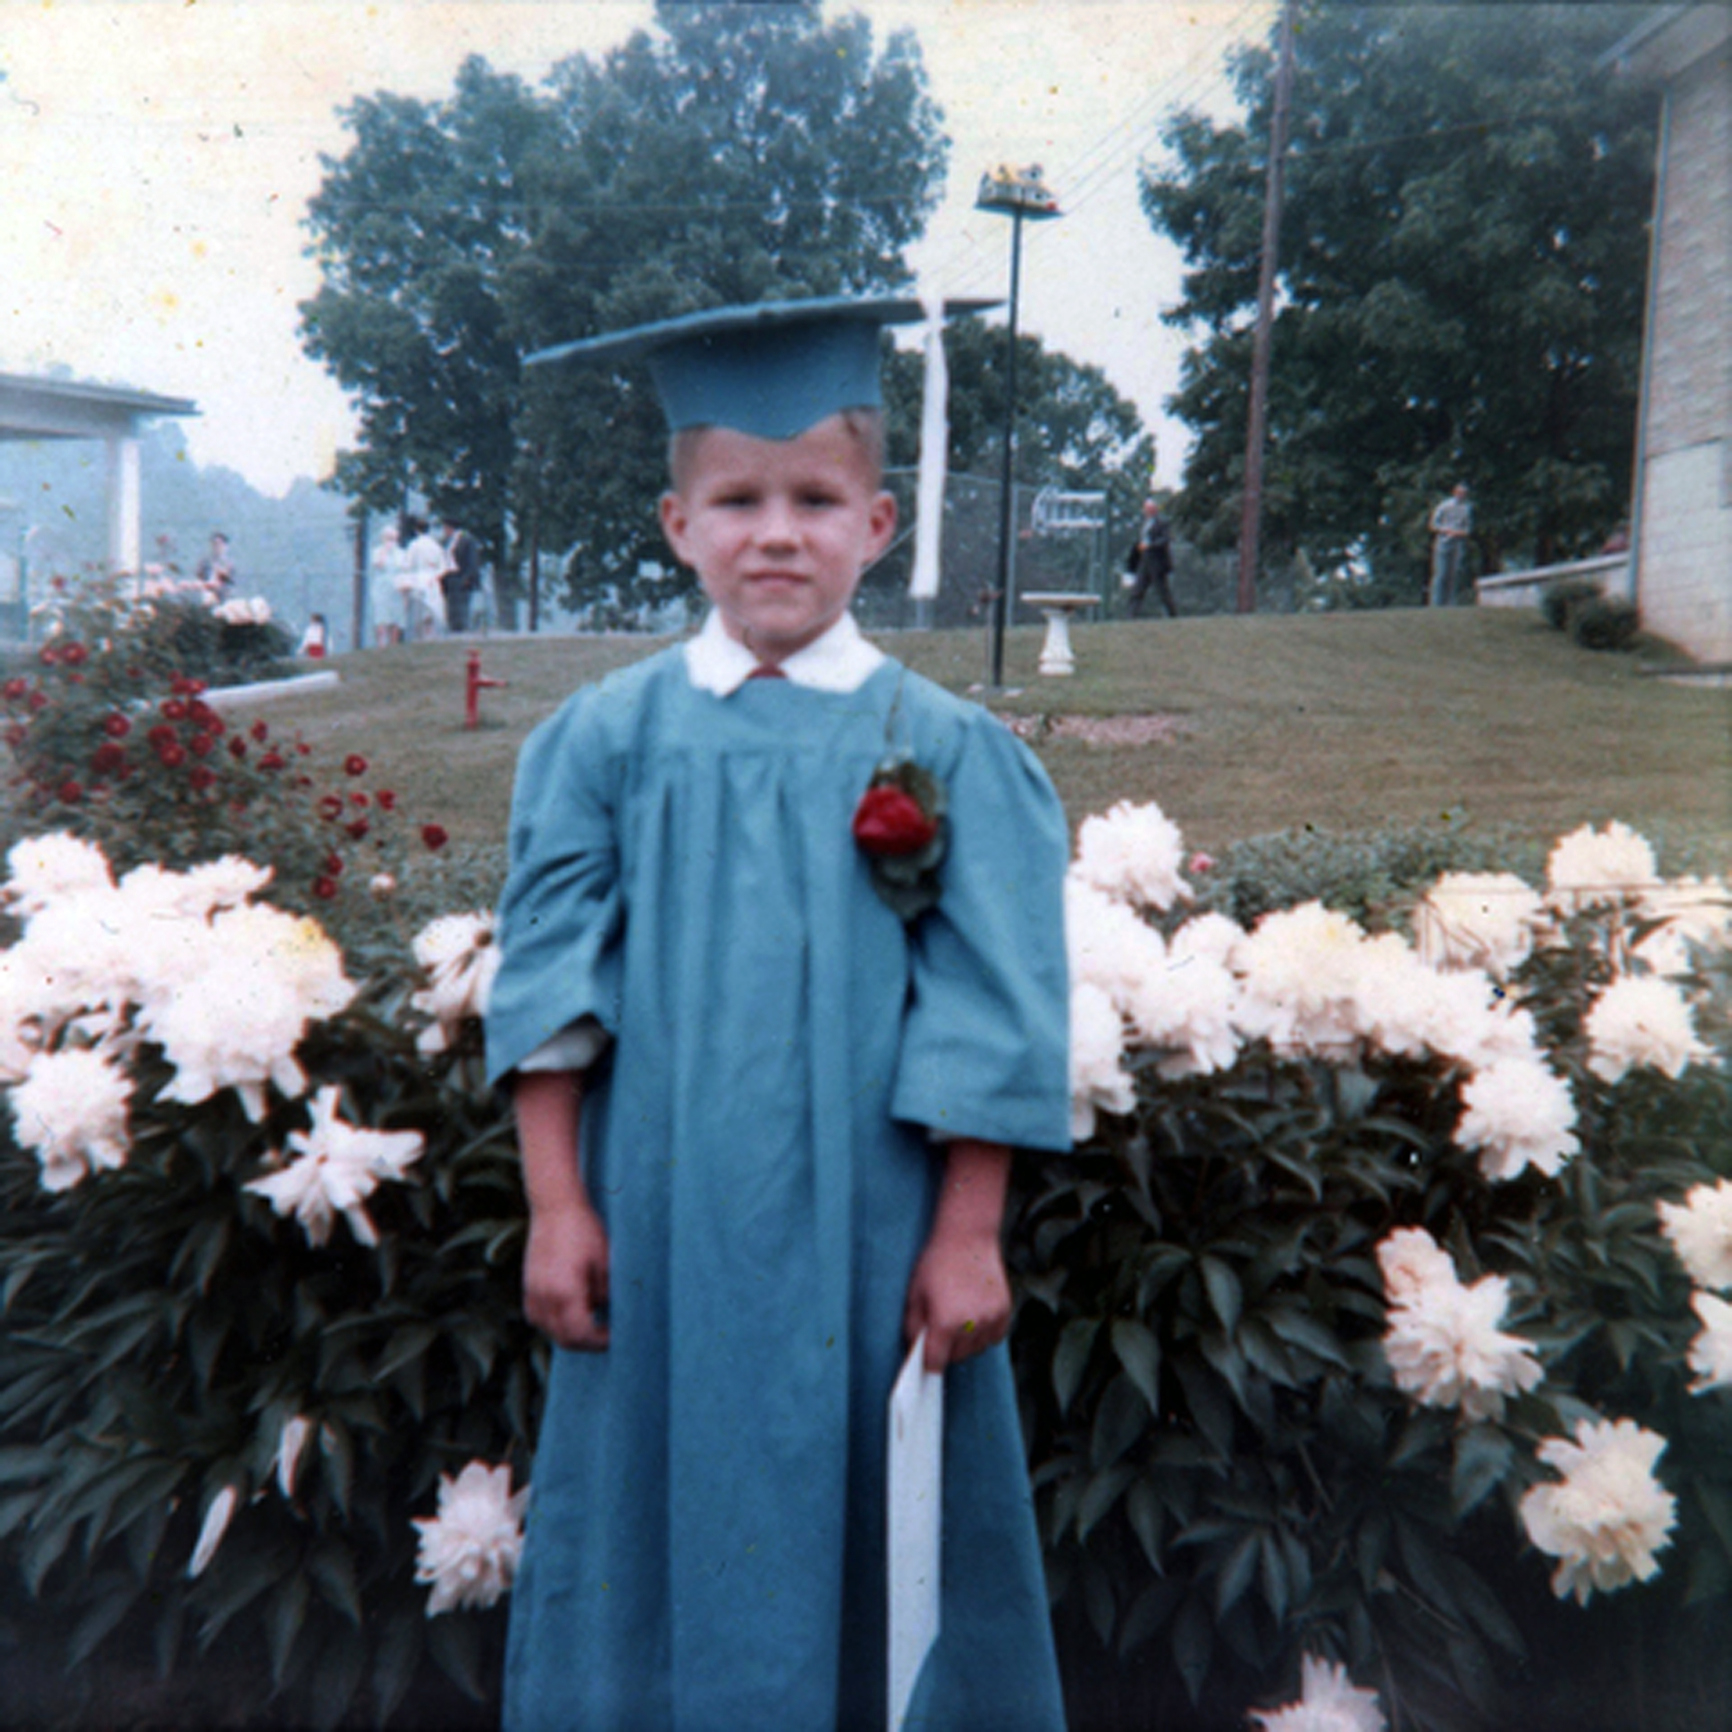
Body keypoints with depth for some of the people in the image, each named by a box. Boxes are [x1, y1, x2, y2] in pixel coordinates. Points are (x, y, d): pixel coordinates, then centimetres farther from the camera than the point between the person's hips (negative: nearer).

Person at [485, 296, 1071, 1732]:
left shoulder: (946, 750, -4)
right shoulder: (608, 737, 0)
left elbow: (987, 1021, -4)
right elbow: (550, 987, 0)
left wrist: (968, 1236, -5)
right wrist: (555, 1207, -3)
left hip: (868, 1233, -1)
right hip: (661, 1226, 2)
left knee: (868, 1536, 14)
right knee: (656, 1513, 16)